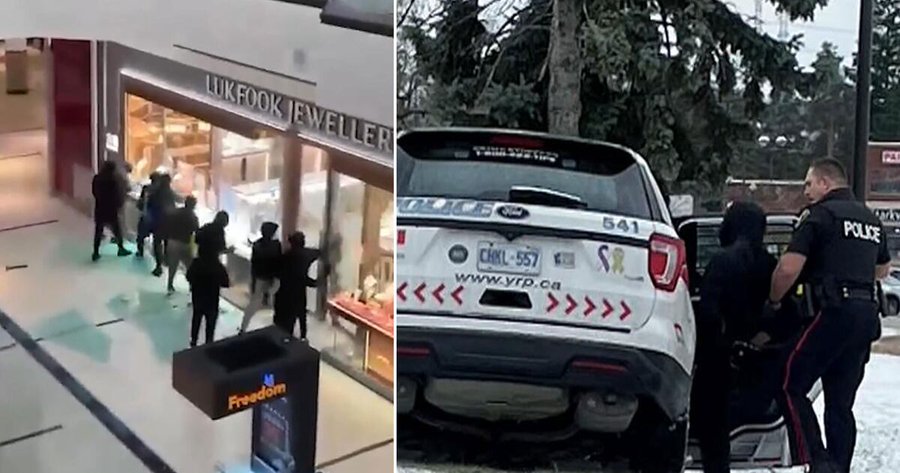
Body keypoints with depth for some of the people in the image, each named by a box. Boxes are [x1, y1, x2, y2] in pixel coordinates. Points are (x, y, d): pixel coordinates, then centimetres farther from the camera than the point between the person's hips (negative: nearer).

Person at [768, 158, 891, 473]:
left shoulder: (819, 214, -4)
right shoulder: (871, 220, 21)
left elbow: (789, 268, -13)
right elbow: (883, 269, 36)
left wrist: (773, 300, 2)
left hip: (835, 312, -8)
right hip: (868, 314, 8)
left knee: (791, 387, -4)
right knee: (840, 404, 11)